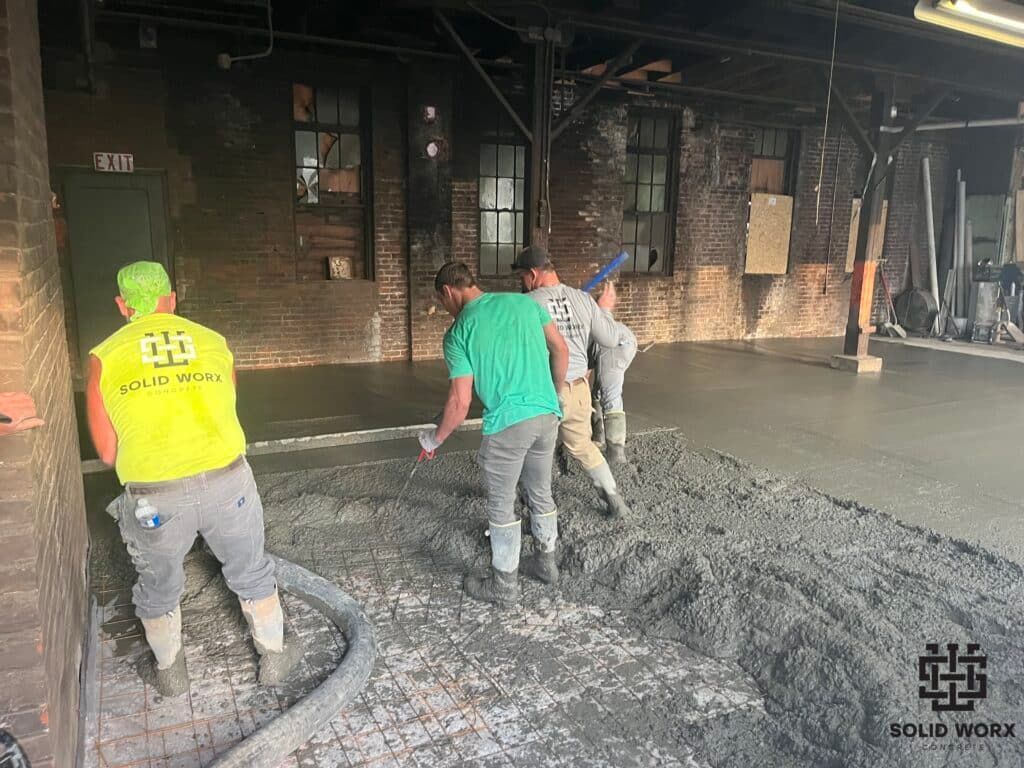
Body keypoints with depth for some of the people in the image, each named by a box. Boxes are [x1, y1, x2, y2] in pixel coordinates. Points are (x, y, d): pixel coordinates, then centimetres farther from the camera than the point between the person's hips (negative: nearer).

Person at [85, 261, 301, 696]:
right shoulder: (214, 343, 7)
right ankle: (274, 658, 40)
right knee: (252, 576, 23)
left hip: (155, 499, 0)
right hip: (228, 482, 1)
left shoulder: (104, 357, 3)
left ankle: (170, 673, 46)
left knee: (159, 590, 26)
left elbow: (107, 452, 5)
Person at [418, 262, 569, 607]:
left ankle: (504, 585, 23)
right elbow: (561, 351, 10)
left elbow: (460, 403, -9)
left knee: (501, 507, 11)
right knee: (541, 494, 23)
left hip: (508, 424, -6)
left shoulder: (458, 333, -5)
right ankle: (545, 562, 39)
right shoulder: (523, 301, 7)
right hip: (547, 415, 6)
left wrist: (435, 439, 7)